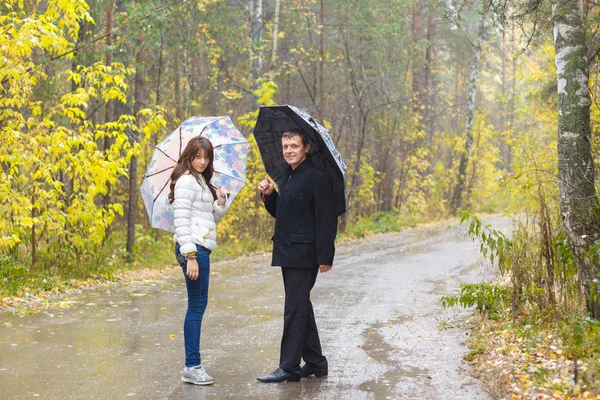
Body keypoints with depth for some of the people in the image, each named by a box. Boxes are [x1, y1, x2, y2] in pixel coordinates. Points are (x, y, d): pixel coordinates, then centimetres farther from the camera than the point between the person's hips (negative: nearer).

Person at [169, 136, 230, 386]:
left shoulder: (202, 182, 19)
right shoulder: (186, 181, -9)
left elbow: (210, 219, 23)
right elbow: (181, 220, -17)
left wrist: (220, 204, 3)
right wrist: (190, 256, -22)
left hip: (201, 248, 10)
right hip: (192, 248, -10)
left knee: (198, 305, 9)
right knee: (197, 305, -8)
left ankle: (192, 365, 13)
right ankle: (192, 367, -5)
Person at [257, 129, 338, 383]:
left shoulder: (317, 178, -12)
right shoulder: (284, 178, 15)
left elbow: (327, 220, -16)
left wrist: (325, 257, -19)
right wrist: (268, 195, 5)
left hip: (304, 255, -9)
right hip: (287, 254, 9)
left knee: (295, 309, -7)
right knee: (301, 308, 14)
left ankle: (289, 367, -1)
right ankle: (315, 362, 24)